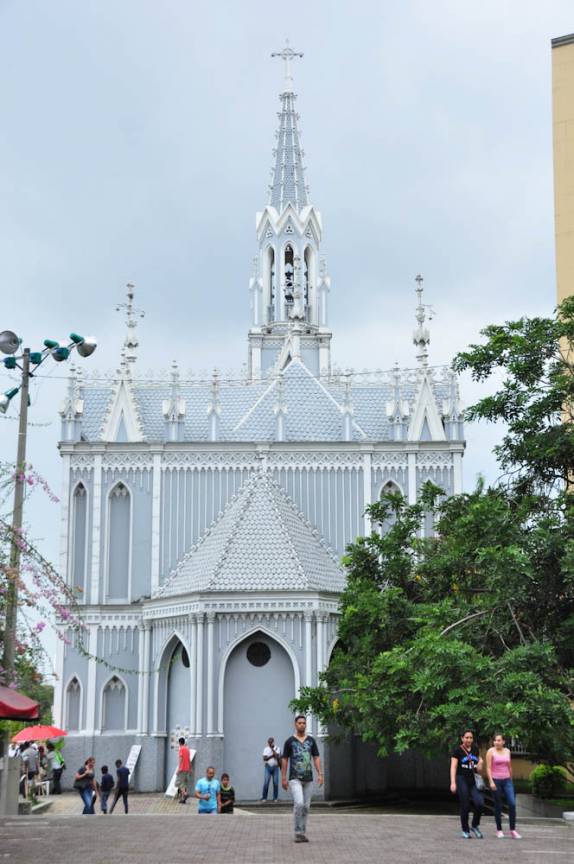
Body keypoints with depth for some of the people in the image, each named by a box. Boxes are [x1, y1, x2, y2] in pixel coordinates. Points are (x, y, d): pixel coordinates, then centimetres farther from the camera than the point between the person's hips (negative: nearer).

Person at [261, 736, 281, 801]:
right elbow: (265, 758, -4)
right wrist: (272, 755, -9)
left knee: (276, 783, -3)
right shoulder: (266, 749, 8)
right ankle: (264, 797, -3)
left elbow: (277, 756, -12)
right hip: (268, 767, 0)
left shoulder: (277, 749, 6)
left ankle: (275, 798, 5)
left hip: (275, 767, 0)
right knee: (266, 782, -8)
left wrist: (272, 749, -9)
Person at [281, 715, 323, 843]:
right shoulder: (290, 741, 1)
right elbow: (284, 760, 3)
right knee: (299, 803, -19)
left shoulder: (311, 741, 9)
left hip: (308, 779, 4)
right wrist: (283, 778, -1)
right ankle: (298, 833, -10)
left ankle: (303, 833, 16)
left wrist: (320, 774, -3)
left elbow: (316, 758, 8)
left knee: (306, 807, 6)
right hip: (295, 778, -4)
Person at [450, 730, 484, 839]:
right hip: (462, 780, -4)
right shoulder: (457, 750, -3)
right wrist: (453, 783, -17)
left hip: (473, 780, 4)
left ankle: (475, 826, 9)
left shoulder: (475, 749, 12)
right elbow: (453, 767, -8)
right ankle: (465, 831, 14)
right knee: (465, 806, -2)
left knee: (479, 803, -13)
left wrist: (480, 764, 1)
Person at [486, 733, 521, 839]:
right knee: (498, 806, 2)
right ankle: (499, 830, 14)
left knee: (512, 804, -8)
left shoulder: (507, 751, 9)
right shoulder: (491, 751, -4)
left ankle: (513, 830, -1)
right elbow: (488, 768, -8)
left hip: (507, 780, 3)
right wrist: (491, 782, -17)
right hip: (496, 780, -3)